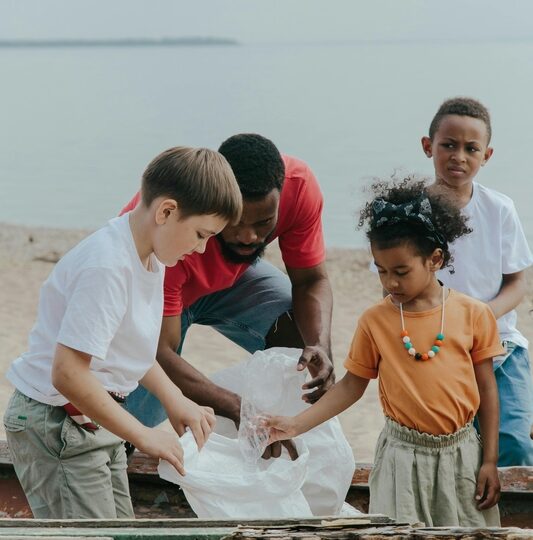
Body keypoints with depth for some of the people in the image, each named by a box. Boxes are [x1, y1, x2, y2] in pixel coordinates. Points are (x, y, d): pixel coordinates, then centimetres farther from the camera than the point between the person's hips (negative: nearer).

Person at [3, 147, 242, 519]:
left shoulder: (149, 255, 2)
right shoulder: (108, 267, -27)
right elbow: (68, 373, -31)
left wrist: (176, 401, 5)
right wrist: (144, 435, -23)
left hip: (94, 418, 9)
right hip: (56, 424, -9)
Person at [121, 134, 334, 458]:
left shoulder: (299, 185, -31)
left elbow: (311, 281, -18)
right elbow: (158, 353, -41)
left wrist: (321, 346, -39)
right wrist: (238, 409, -53)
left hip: (230, 275, 4)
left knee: (301, 326, -26)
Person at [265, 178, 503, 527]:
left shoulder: (473, 314, -5)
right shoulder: (375, 321, -5)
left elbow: (486, 387, 1)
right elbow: (352, 385, 3)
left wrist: (490, 460, 1)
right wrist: (297, 425, -6)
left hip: (462, 452, 0)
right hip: (403, 456, 0)